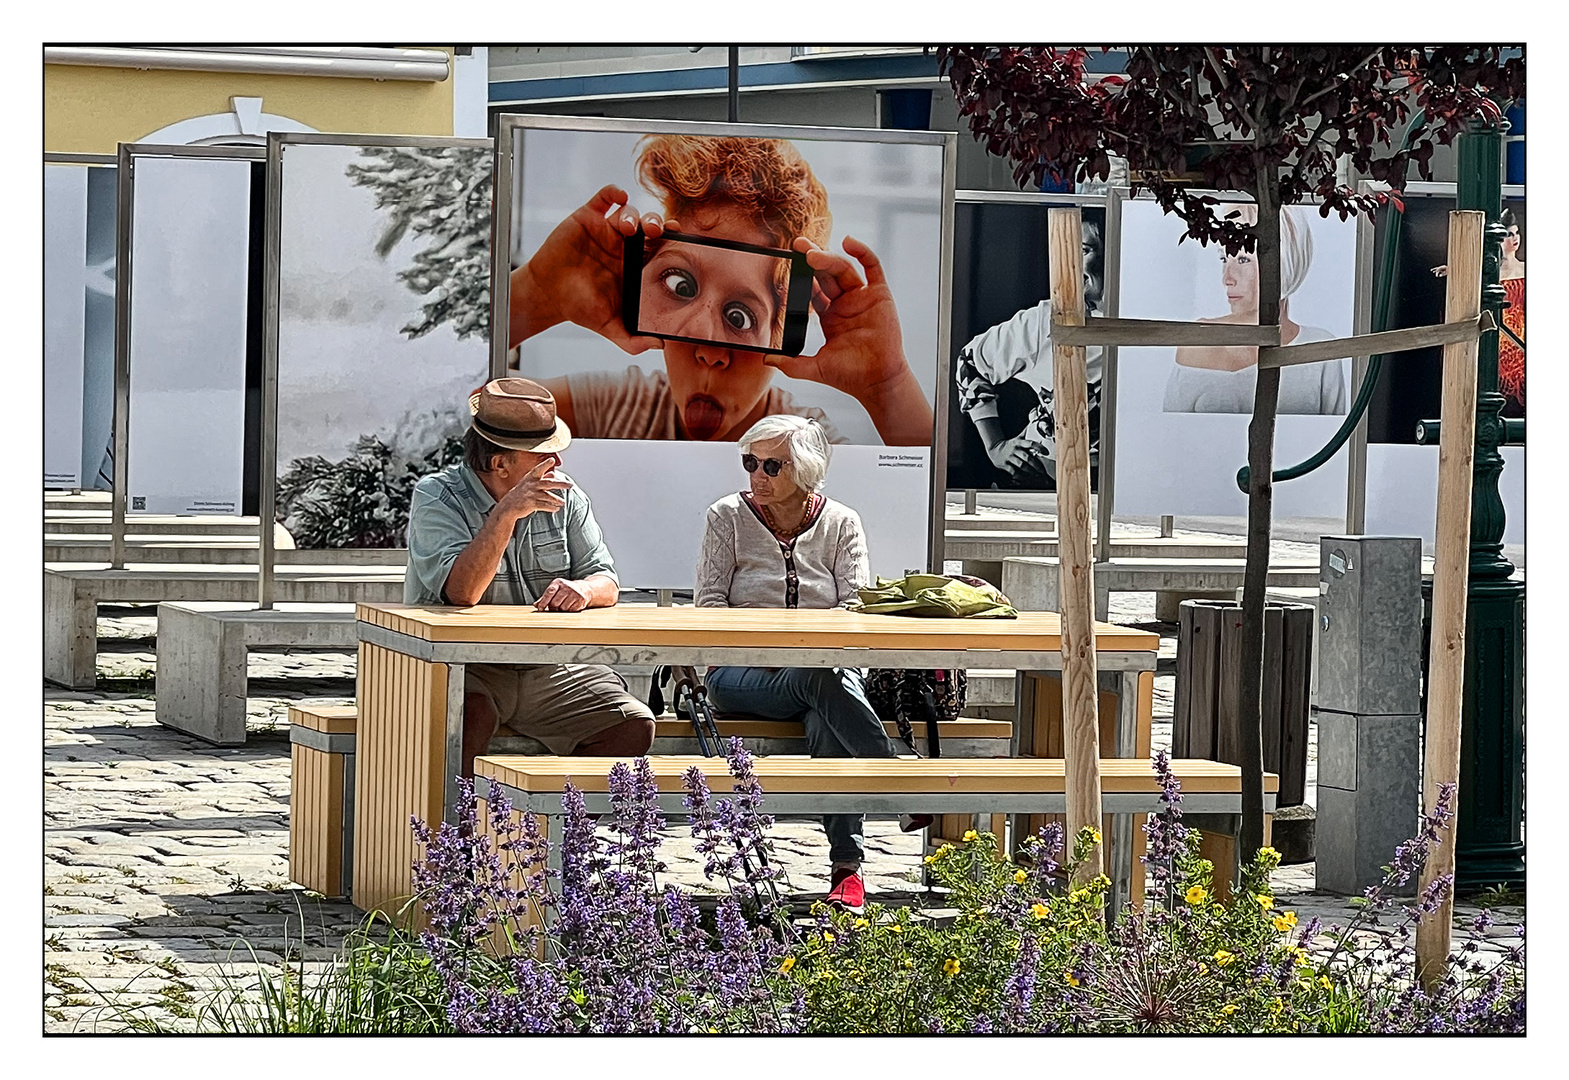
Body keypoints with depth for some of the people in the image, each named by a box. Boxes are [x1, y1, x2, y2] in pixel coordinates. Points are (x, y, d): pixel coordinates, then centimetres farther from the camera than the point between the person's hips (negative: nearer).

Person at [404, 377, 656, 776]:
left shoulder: (565, 497, 8)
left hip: (550, 668, 5)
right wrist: (507, 514, -29)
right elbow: (461, 593, -21)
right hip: (462, 665, -5)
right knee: (473, 713, -38)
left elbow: (607, 583, 7)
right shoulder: (436, 497, -7)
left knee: (635, 727, -16)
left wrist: (583, 589, -18)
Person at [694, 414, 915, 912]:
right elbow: (709, 602, 3)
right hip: (741, 674, -1)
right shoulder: (728, 517, 10)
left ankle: (847, 868, -43)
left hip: (828, 667, 1)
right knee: (821, 682, -37)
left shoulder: (841, 523, 12)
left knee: (827, 725, -37)